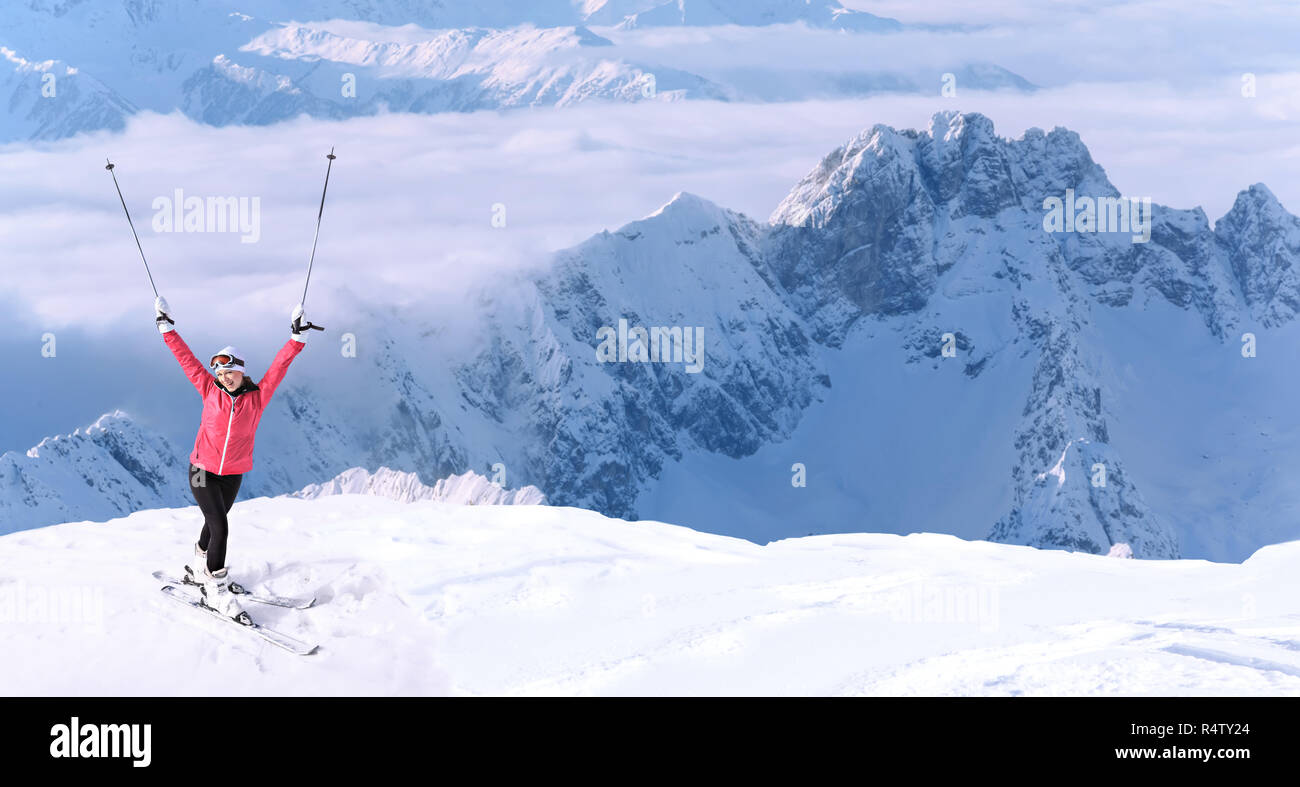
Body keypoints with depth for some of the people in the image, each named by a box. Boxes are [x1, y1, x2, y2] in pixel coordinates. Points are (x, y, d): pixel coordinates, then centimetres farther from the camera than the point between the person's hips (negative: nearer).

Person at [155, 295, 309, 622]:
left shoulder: (257, 398, -7)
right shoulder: (210, 392, -6)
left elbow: (279, 366, -9)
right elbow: (187, 359, -1)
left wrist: (297, 338, -17)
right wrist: (168, 329, 1)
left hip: (232, 475, 2)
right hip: (202, 471, -2)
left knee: (214, 524, 20)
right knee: (219, 528, -12)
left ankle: (197, 570, 44)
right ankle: (216, 591, -4)